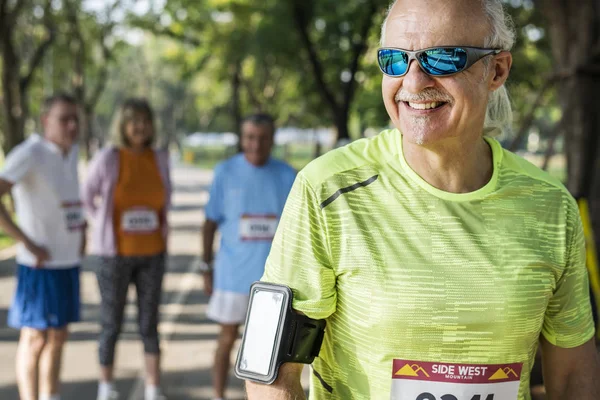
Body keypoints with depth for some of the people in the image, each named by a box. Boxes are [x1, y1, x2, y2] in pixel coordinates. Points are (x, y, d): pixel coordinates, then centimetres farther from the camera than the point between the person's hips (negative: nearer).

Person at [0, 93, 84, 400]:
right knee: (35, 338, -1)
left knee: (58, 337, 14)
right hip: (40, 264, -8)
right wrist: (28, 243, -23)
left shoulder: (70, 151, 8)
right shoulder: (29, 153, -16)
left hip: (69, 260, 8)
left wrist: (81, 229, 14)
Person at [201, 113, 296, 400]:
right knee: (228, 338, 8)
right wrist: (207, 269, 1)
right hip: (232, 273, -1)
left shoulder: (287, 176, -1)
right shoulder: (226, 172, -4)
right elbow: (211, 223, 1)